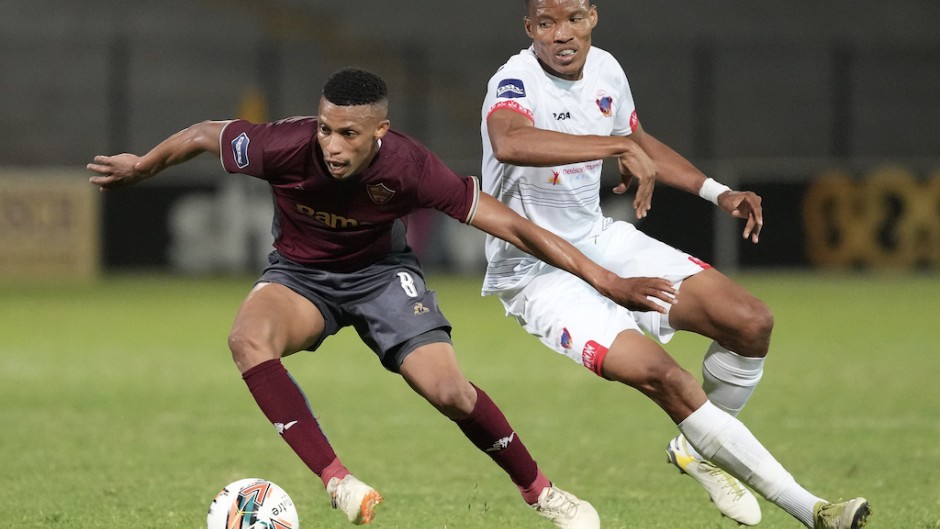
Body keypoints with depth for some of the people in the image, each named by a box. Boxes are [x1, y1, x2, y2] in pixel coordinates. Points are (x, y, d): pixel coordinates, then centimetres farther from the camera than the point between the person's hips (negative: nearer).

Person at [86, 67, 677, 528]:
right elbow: (203, 135, -10)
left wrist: (606, 281, -26)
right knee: (249, 340, -33)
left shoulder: (409, 168, -31)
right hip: (300, 273, 1)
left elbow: (511, 225, -26)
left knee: (447, 390, -19)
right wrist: (140, 168, 7)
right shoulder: (286, 146, -31)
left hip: (381, 272, -1)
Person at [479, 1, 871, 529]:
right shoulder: (515, 83, -22)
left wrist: (717, 192, 11)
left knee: (751, 322, -7)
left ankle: (701, 451, 20)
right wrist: (618, 146, -48)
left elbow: (638, 143, 23)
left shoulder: (604, 69, 2)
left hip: (600, 239, 8)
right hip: (537, 273, -8)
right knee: (660, 373, -27)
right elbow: (509, 143, -47)